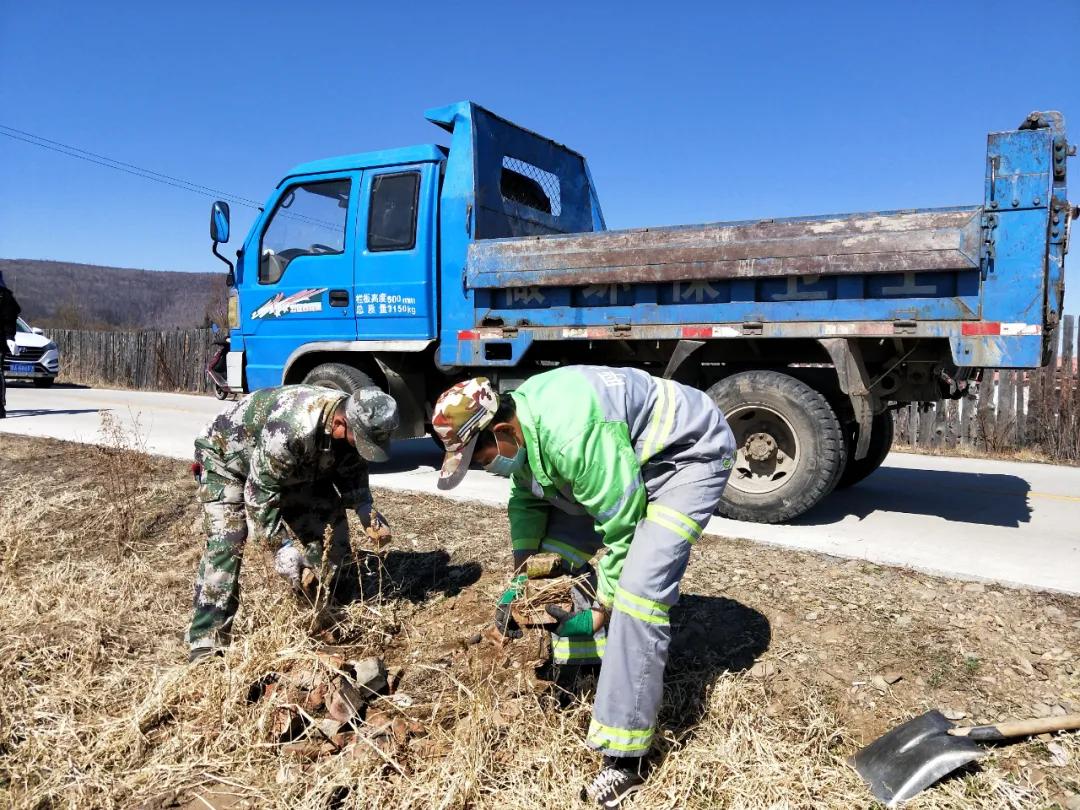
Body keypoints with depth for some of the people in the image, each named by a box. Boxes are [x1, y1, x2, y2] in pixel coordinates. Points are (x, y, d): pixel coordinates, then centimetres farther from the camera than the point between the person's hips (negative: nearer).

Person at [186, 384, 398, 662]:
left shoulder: (358, 424, -23)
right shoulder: (290, 428, -45)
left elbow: (352, 472, -4)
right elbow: (259, 492, -35)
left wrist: (366, 510, -20)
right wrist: (281, 546, -35)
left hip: (295, 467, 7)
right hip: (227, 457, -6)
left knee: (332, 524, -3)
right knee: (225, 544, -21)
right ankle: (207, 642, -12)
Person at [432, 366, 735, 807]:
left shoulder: (571, 437, -37)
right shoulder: (522, 426, -8)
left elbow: (622, 526, -28)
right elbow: (527, 501, 8)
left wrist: (600, 610, -16)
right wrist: (519, 578, 1)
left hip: (689, 454, -9)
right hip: (624, 455, 10)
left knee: (638, 589, -22)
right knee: (555, 549, 8)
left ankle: (625, 758, -13)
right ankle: (579, 658, 26)